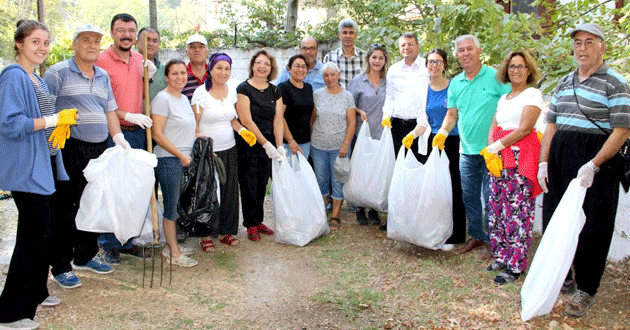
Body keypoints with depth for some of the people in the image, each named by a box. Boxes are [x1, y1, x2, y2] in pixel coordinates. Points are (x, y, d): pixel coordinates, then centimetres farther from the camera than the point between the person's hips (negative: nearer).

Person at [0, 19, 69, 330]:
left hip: (44, 165, 10)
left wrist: (60, 121, 6)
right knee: (34, 237, -7)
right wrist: (50, 121, -21)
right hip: (26, 168, -10)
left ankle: (35, 293, 32)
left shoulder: (37, 79, 17)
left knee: (41, 234, 17)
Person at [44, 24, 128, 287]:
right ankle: (60, 266, 9)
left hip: (99, 148, 6)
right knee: (66, 207, -2)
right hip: (70, 149, -6)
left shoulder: (103, 76, 17)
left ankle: (86, 255, 29)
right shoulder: (59, 72, -3)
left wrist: (117, 136, 5)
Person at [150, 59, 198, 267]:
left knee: (179, 205, 13)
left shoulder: (184, 99, 16)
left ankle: (172, 246, 25)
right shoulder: (162, 99, -11)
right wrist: (180, 155, -16)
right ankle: (174, 253, 9)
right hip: (169, 160, -8)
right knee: (172, 206, -1)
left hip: (185, 160, 8)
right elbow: (157, 134, -16)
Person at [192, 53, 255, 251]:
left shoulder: (232, 91, 9)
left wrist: (242, 131, 0)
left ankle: (226, 231, 23)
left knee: (229, 192, 9)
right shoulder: (201, 92, -7)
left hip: (229, 149, 5)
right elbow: (195, 124, -8)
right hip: (207, 151, -5)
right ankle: (206, 235, 13)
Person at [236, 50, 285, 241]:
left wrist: (279, 146, -10)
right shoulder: (244, 89, -7)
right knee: (249, 186, 1)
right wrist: (266, 144, -17)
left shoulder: (275, 91, 8)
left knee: (262, 185, 11)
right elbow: (246, 120, -14)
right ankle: (251, 225, 14)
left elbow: (278, 120, 2)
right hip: (248, 145, -5)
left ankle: (259, 221, 25)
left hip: (268, 145, 5)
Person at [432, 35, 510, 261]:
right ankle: (476, 236, 27)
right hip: (467, 151, 6)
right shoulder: (455, 83, 11)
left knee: (490, 199, 0)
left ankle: (490, 242, 13)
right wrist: (443, 132, -4)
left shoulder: (495, 77, -6)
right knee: (469, 197, 12)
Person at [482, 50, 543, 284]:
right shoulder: (503, 98, 20)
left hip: (521, 157, -7)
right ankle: (501, 256, 17)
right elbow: (493, 128, 15)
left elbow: (525, 128, -11)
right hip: (498, 158, 7)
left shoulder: (533, 94, -1)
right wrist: (490, 151, -3)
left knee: (516, 210, -7)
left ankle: (516, 265, -1)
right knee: (497, 207, 6)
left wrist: (497, 146, -11)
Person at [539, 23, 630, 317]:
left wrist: (593, 165, -21)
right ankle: (561, 278, 28)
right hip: (560, 160, 6)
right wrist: (543, 162, 5)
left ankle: (586, 290, 14)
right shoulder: (564, 83, 14)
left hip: (595, 160, -6)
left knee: (591, 227, 0)